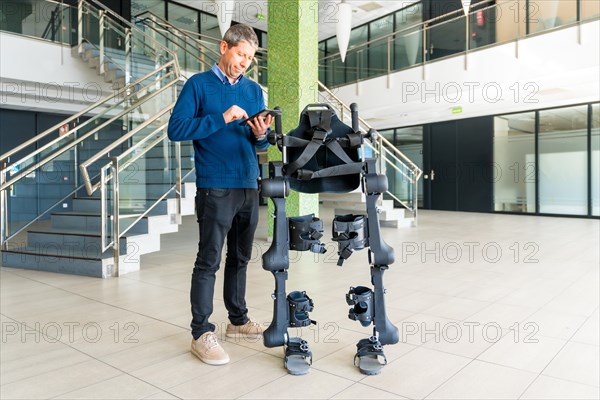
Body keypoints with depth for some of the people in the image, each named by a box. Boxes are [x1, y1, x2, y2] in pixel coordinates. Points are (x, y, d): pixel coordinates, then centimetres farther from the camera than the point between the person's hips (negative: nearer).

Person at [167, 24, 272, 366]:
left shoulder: (254, 90, 14)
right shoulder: (198, 85, 0)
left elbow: (260, 144, 14)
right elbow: (177, 129, -10)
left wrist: (260, 135, -9)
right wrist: (222, 119, -17)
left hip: (249, 186, 5)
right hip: (215, 187, -5)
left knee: (240, 258, 13)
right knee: (209, 260, -4)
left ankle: (239, 320, 26)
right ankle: (202, 334, 6)